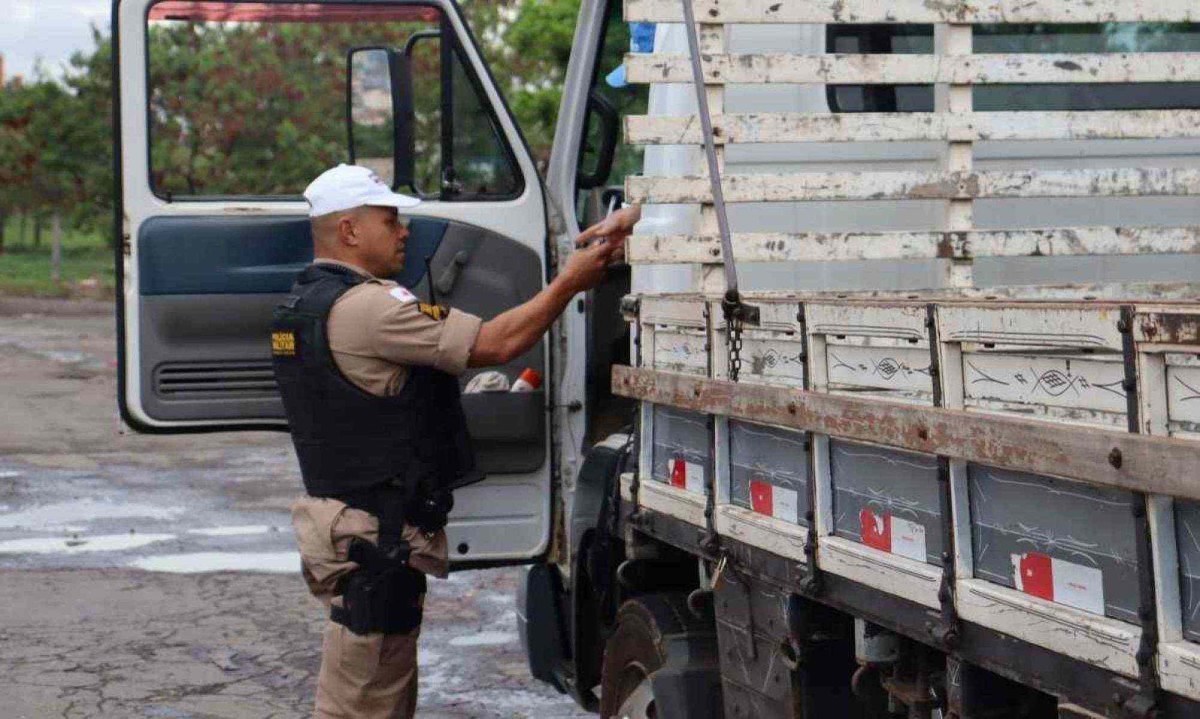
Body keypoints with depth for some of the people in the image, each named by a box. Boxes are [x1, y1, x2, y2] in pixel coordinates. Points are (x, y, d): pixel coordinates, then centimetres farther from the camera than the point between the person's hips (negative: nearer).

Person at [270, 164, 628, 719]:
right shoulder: (365, 307, -19)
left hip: (339, 518, 11)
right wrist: (569, 282, -10)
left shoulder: (302, 306, 14)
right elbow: (496, 343, -20)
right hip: (377, 539, -11)